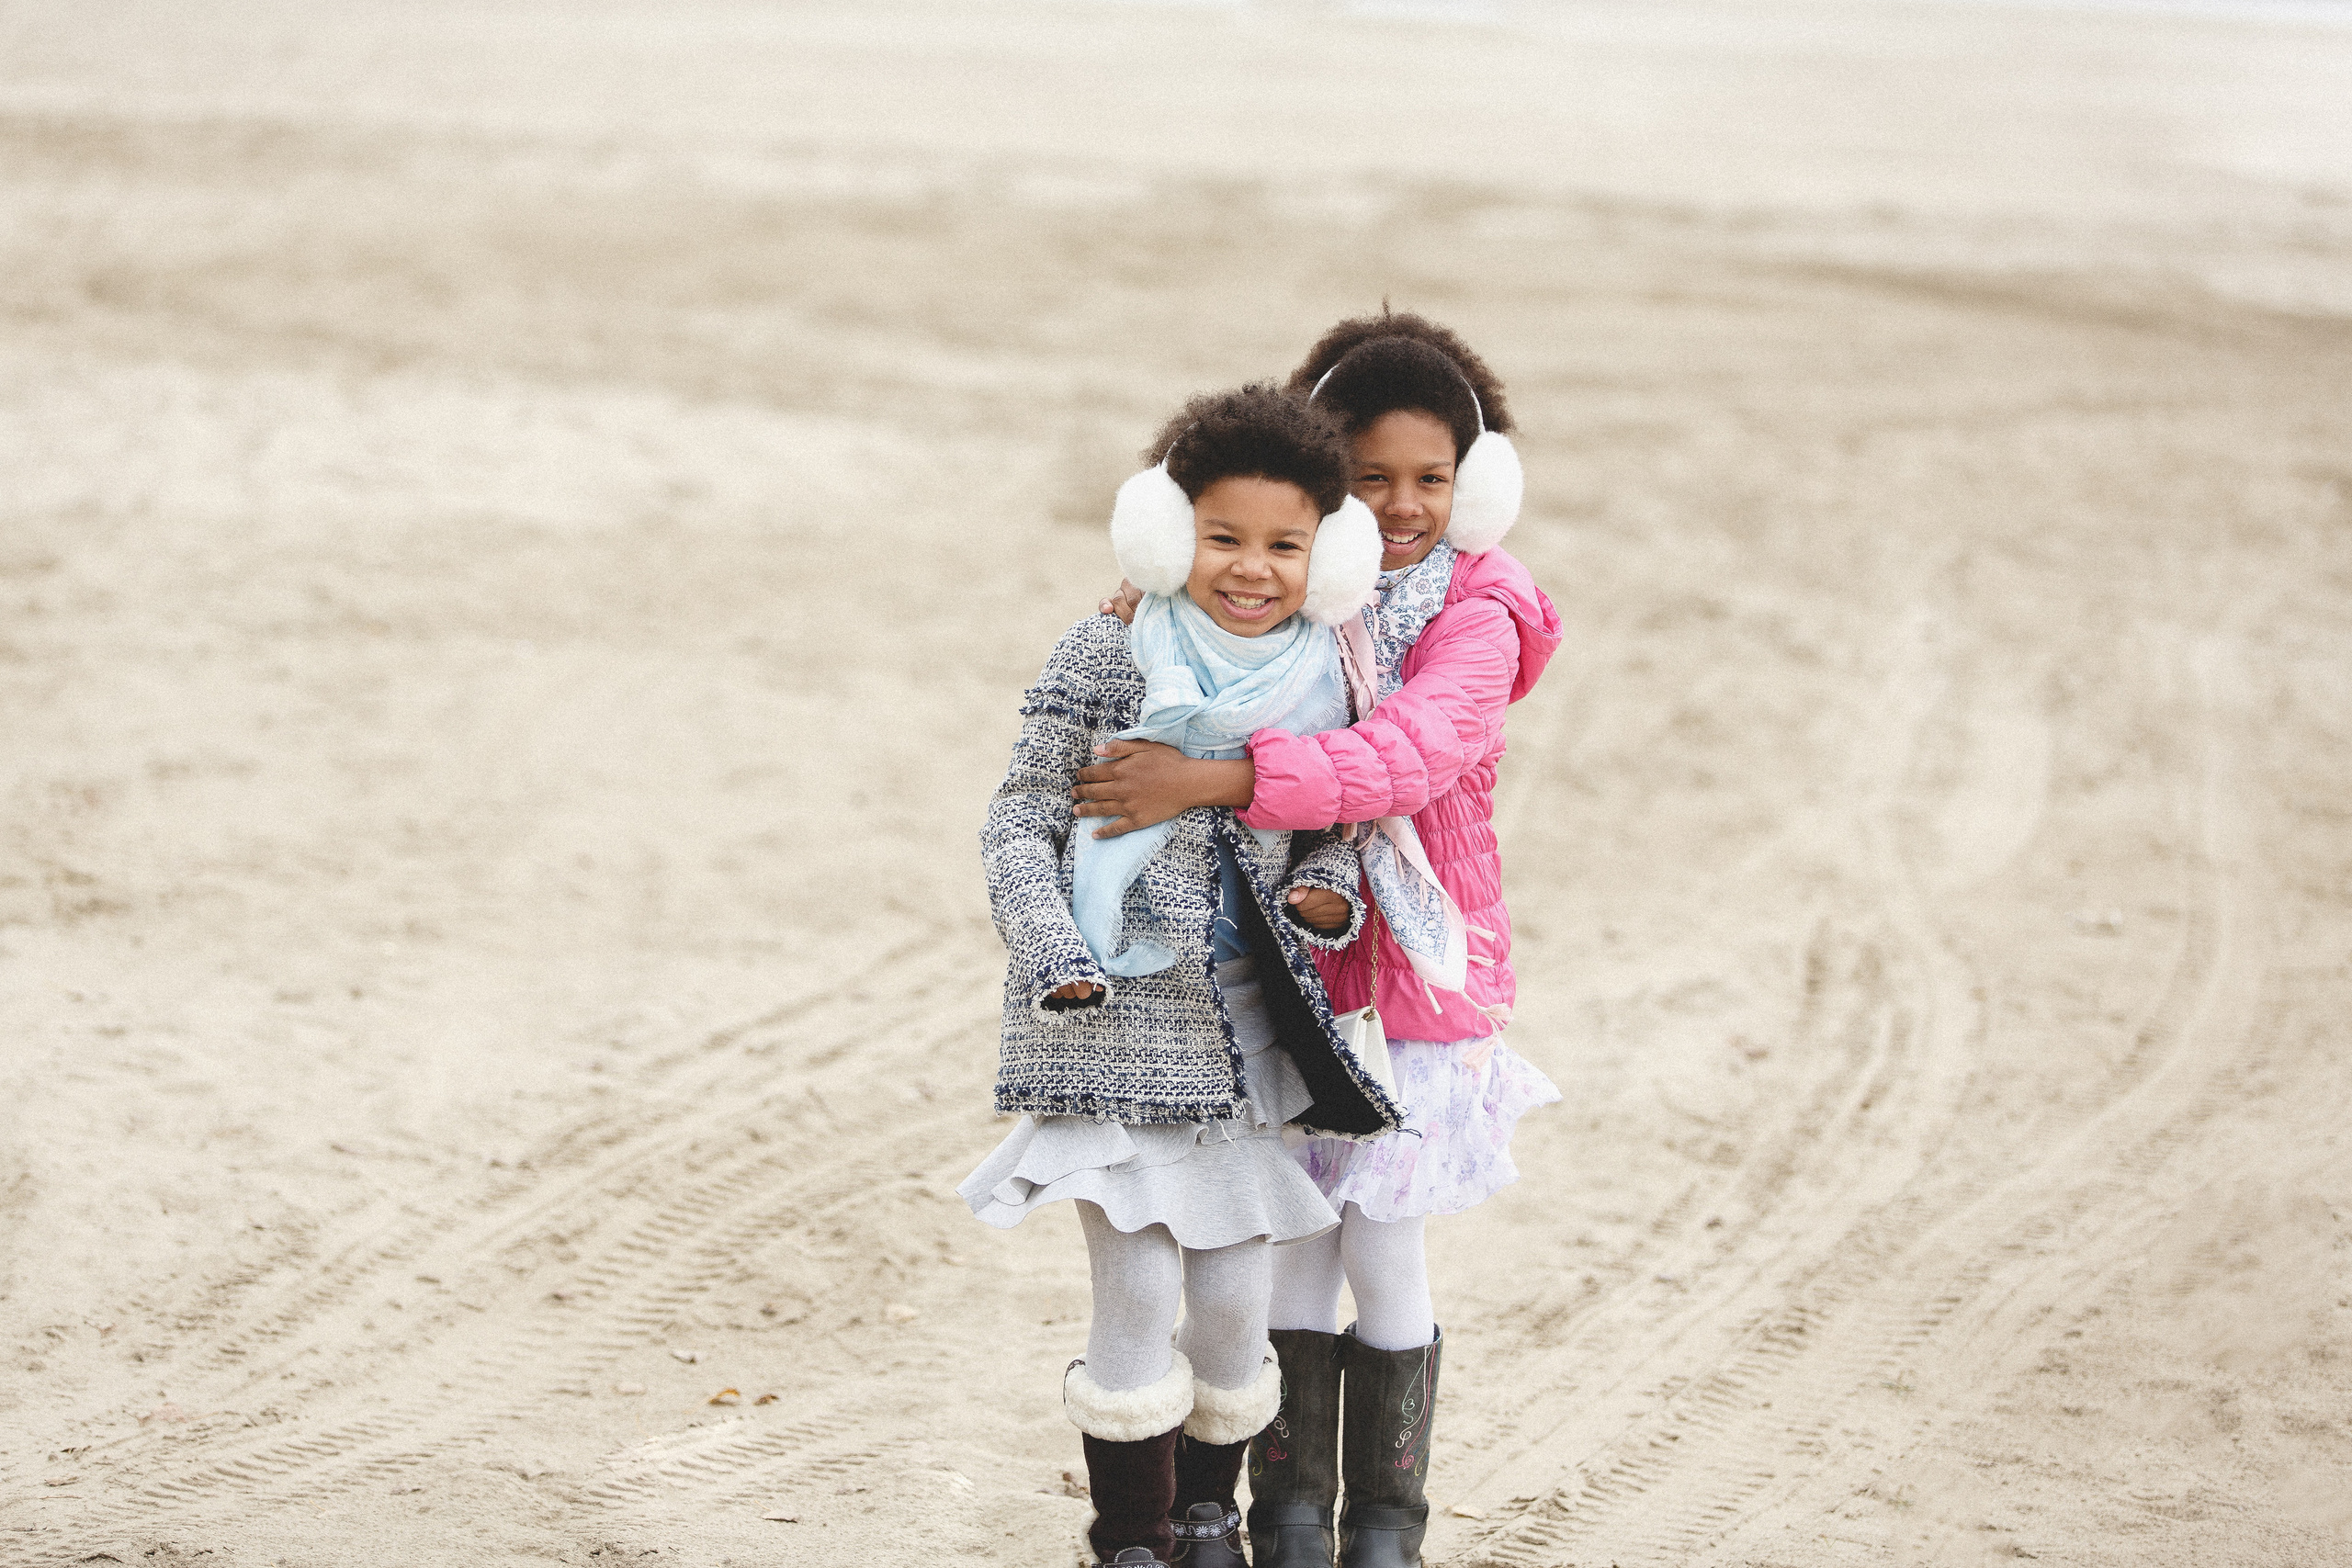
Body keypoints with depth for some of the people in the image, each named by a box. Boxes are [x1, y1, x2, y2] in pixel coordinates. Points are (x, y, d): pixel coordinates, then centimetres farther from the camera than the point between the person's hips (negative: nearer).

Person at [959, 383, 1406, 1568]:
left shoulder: (1321, 681, 4)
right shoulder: (1104, 660, -8)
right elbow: (1018, 822, -5)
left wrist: (1325, 893, -5)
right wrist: (1053, 950, -18)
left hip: (1245, 1029, 4)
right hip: (1115, 1021, -4)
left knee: (1235, 1298, 7)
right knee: (1137, 1291, -5)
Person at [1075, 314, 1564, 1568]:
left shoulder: (1476, 617, -13)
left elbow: (1405, 757, -29)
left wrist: (1211, 780, -39)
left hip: (1415, 975, -3)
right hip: (1284, 968, 3)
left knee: (1383, 1255, 4)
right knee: (1292, 1248, 8)